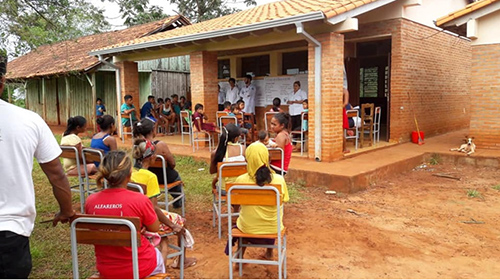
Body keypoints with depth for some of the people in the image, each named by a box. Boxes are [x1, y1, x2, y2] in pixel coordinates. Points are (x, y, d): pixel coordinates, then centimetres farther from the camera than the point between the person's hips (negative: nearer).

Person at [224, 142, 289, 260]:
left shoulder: (241, 180, -18)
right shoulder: (279, 179, -17)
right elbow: (283, 201, -1)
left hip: (248, 229, 0)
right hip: (273, 229, 0)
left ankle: (240, 256, 41)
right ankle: (269, 252, 48)